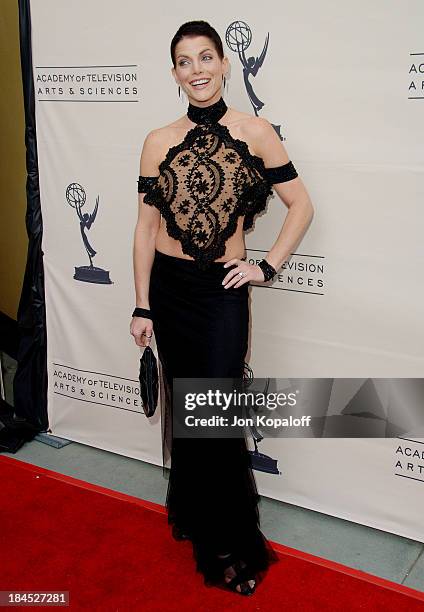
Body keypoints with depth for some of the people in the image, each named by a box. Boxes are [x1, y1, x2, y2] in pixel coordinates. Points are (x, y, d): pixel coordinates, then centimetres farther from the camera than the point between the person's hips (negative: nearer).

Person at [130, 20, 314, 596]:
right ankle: (192, 514, 36)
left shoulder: (254, 131, -3)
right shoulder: (159, 141, 2)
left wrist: (267, 267, -6)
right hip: (169, 288, 3)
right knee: (183, 407, 14)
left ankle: (231, 545, 20)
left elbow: (301, 205, 1)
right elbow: (146, 225, 2)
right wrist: (142, 306, 0)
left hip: (222, 291, -2)